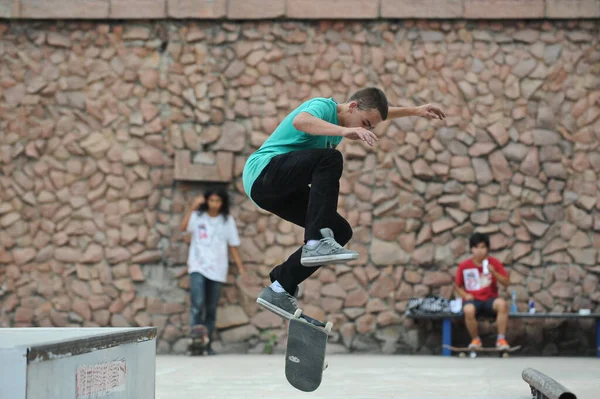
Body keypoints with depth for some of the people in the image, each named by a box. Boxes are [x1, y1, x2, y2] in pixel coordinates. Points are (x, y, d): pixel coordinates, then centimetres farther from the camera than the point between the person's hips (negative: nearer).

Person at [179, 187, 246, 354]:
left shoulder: (227, 220, 6)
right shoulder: (197, 216, 1)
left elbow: (233, 245, 9)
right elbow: (183, 227, -18)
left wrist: (241, 266, 1)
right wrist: (192, 207, -24)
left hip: (217, 270, 2)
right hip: (197, 267, -2)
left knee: (211, 309, 7)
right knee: (197, 304, -19)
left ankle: (207, 344, 17)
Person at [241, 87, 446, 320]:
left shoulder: (338, 118, 15)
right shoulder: (323, 106, -14)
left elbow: (378, 112, 36)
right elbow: (300, 121, -40)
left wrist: (415, 111, 34)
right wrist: (345, 131, -51)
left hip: (282, 190, 10)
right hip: (264, 171, -10)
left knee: (340, 231, 1)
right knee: (329, 159, -31)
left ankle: (280, 289, 2)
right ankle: (316, 243, -40)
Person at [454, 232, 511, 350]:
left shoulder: (494, 263, 0)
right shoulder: (464, 266, -1)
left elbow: (506, 282, -1)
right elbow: (457, 286, 11)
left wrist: (494, 272, -18)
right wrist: (465, 295, -9)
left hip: (490, 299, 1)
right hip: (473, 300, -1)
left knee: (502, 304, -35)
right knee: (468, 310, -38)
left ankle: (501, 339, -22)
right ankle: (475, 340, -13)